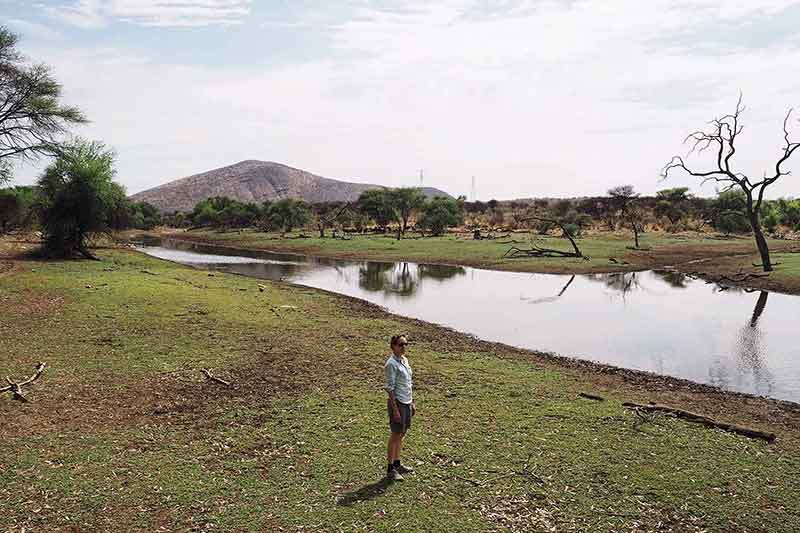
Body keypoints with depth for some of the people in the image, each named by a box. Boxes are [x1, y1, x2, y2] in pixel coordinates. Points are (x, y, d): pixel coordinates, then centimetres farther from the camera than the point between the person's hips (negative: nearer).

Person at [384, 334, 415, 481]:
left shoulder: (405, 360, 10)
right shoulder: (391, 364, -16)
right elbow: (390, 388, -18)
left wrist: (412, 403, 17)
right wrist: (395, 409, -20)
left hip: (407, 402, 8)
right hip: (397, 402, -8)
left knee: (401, 434, 16)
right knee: (395, 435, -1)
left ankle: (397, 464, 28)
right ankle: (390, 470, 8)